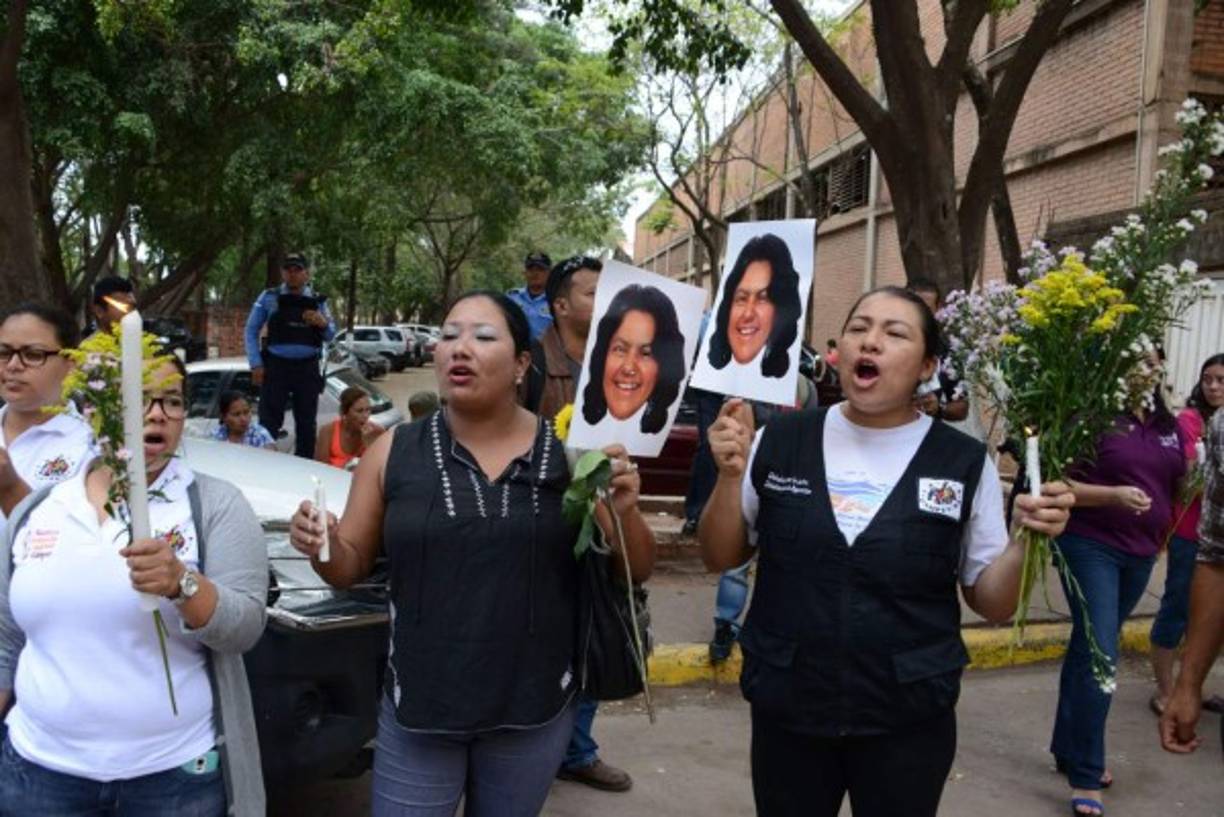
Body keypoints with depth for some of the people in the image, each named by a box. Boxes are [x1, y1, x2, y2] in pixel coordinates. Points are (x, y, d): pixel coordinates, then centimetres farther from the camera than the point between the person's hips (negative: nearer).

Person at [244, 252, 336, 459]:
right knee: (268, 423, -4)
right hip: (276, 366, -2)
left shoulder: (318, 301, 10)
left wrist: (323, 324, -12)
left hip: (307, 369, 2)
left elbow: (331, 336, 11)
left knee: (307, 424, 8)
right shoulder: (268, 297, 3)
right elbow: (251, 331, 4)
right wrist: (256, 364, -6)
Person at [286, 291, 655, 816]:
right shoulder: (393, 453, -3)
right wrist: (321, 547, -17)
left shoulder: (568, 452, -5)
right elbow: (351, 568, 5)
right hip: (418, 710, 0)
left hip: (534, 711, 0)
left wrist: (624, 511, -21)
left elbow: (636, 572, -1)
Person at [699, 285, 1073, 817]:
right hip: (785, 711, 1)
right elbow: (721, 559, 4)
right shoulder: (781, 441, -3)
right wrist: (729, 475, -12)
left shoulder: (964, 464, -5)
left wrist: (1028, 539, -17)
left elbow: (992, 603, 1)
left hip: (909, 723, -1)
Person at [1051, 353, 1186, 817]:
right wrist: (1113, 495, -24)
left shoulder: (1168, 426, 10)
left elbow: (1177, 485, 21)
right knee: (1099, 656, -10)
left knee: (1089, 648, 15)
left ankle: (1068, 749, 27)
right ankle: (1085, 777, -2)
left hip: (1139, 554, 6)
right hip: (1091, 547, -6)